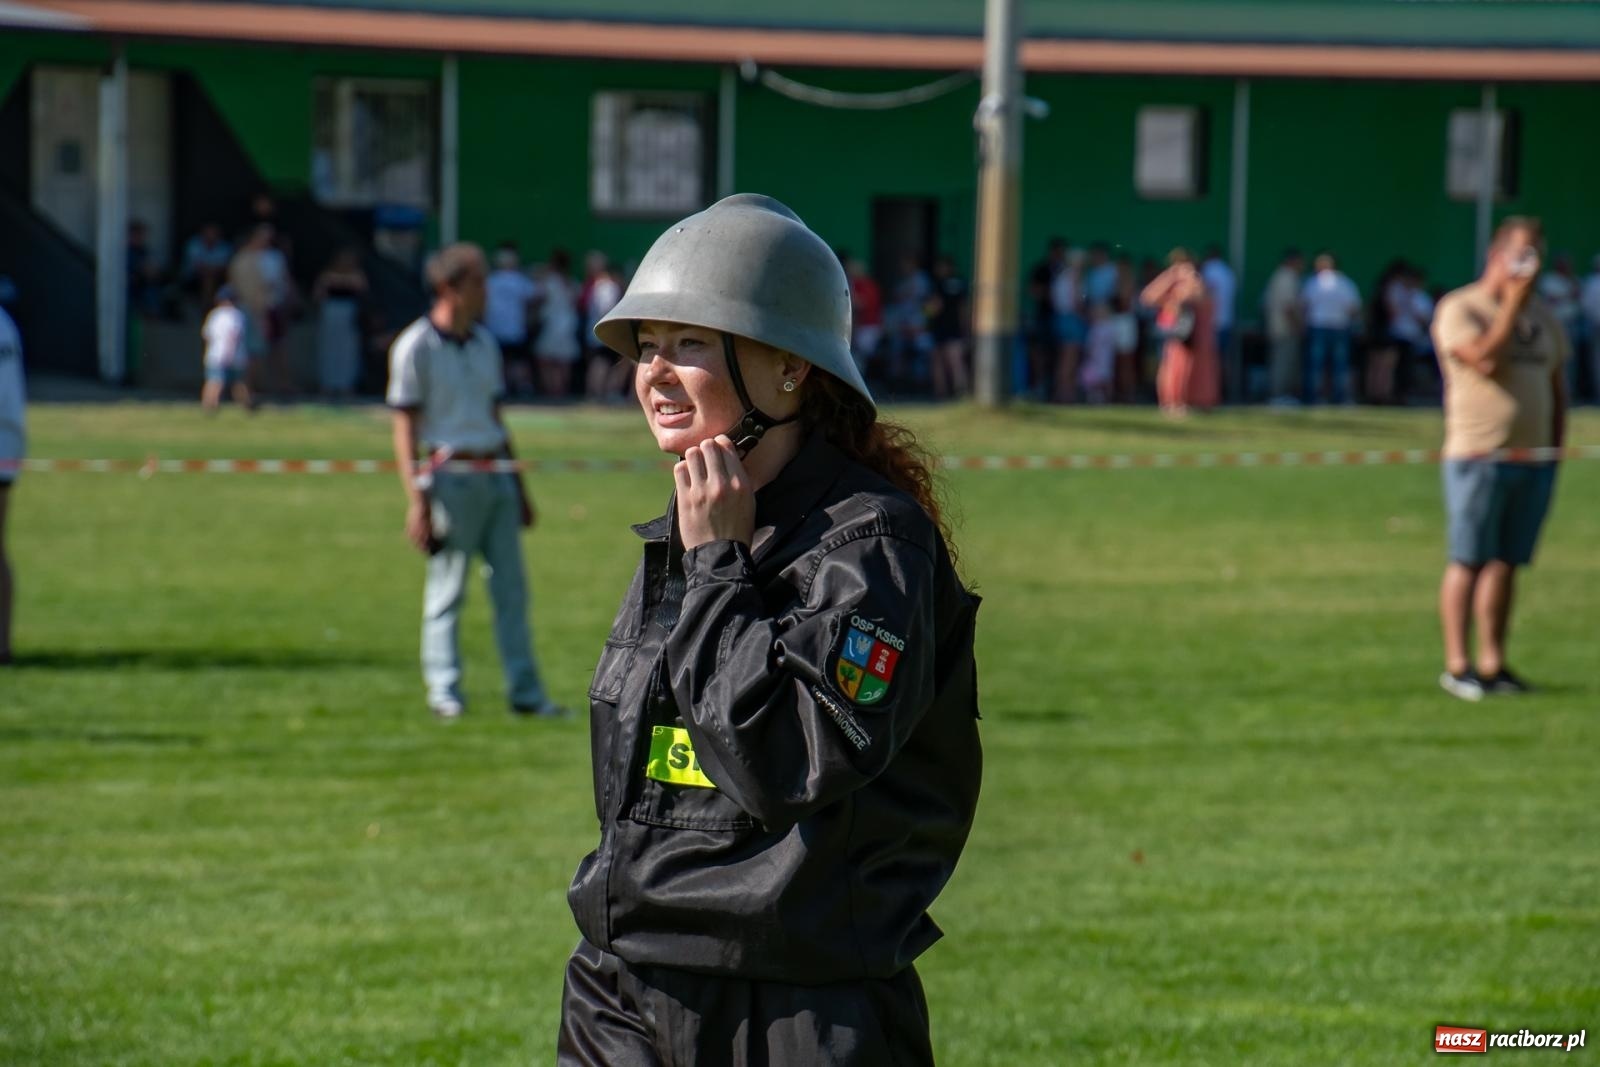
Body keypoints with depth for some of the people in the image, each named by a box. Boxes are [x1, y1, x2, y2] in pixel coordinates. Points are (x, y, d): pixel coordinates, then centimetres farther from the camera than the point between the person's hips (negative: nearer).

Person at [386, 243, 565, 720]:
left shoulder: (485, 342, 15)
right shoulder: (416, 346, -7)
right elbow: (405, 429, -9)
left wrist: (518, 485, 21)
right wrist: (416, 499, -16)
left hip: (496, 478, 7)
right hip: (451, 478, -7)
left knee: (512, 587, 5)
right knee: (447, 590, -2)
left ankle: (526, 693, 7)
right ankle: (445, 693, 3)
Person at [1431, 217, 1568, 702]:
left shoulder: (1542, 316, 16)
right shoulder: (1461, 309, -5)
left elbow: (1557, 387, 21)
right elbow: (1485, 359, -21)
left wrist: (1555, 449, 14)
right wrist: (1512, 302, -16)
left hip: (1533, 460, 6)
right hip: (1479, 457, -6)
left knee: (1506, 563, 7)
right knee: (1469, 561, -5)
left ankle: (1493, 664, 11)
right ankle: (1457, 665, -2)